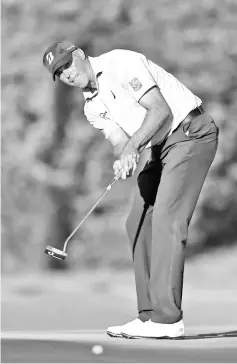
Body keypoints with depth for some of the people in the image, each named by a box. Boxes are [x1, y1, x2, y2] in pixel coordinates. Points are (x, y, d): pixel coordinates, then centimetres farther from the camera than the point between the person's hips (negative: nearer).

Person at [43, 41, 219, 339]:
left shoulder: (121, 63, -13)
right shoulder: (93, 108, 12)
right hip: (161, 147, 10)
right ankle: (150, 315, 8)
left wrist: (133, 146, -31)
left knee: (166, 219, -18)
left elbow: (161, 110, -20)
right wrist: (123, 160, -26)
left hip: (190, 132, -10)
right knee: (138, 223, 6)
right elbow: (119, 141, -2)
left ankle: (167, 319, -21)